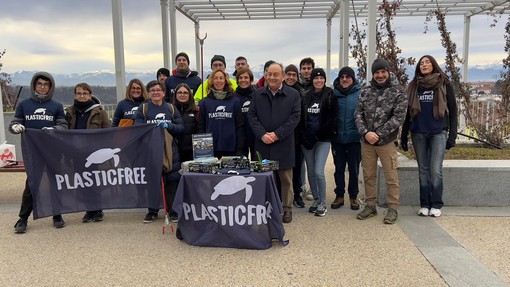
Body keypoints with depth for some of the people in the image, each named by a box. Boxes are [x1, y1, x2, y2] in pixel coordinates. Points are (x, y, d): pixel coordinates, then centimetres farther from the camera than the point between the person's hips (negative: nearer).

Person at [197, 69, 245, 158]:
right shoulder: (204, 102, 8)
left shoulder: (235, 101, 6)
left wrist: (240, 150, -2)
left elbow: (240, 126, 5)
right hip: (210, 149, 0)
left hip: (231, 149, 0)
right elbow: (201, 127, 7)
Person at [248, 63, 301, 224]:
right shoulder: (257, 94, 9)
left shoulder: (293, 94, 2)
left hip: (284, 145, -2)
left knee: (286, 179, 7)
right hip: (263, 144, 2)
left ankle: (287, 209, 19)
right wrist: (262, 134, -11)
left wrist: (277, 134, -12)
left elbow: (295, 117, -5)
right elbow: (252, 116, 4)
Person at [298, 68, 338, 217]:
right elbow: (301, 119, 9)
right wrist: (304, 138, -3)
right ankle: (316, 199, 24)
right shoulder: (306, 97, 10)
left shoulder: (330, 95, -2)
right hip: (306, 140, 4)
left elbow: (333, 118, -7)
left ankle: (323, 203, 4)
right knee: (311, 171, 9)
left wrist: (319, 135, -11)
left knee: (318, 172, -11)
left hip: (323, 140, -4)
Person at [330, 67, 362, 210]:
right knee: (339, 169, 11)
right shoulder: (334, 94, 1)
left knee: (354, 169, 8)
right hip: (337, 138, 2)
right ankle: (339, 196, 23)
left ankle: (353, 196, 23)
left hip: (354, 138, -2)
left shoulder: (360, 93, -5)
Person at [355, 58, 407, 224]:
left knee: (391, 177, 2)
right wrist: (365, 132, -13)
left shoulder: (398, 91, -4)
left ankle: (393, 209, 14)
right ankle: (370, 206, 25)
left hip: (387, 141, -4)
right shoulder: (365, 91, 7)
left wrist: (378, 134, -15)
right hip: (366, 141, 4)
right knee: (368, 176, 12)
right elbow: (358, 114, 3)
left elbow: (399, 117, -11)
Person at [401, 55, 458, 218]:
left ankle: (436, 205, 4)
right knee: (423, 170, 5)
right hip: (418, 134, 3)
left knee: (436, 170, -7)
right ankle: (424, 204, 13)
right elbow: (408, 112, 12)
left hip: (438, 133, -2)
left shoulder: (445, 85, 3)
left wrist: (452, 135, -4)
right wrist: (404, 136, 9)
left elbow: (453, 111, 2)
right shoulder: (414, 86, 10)